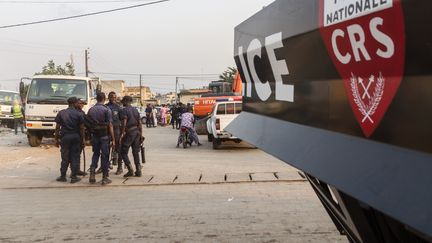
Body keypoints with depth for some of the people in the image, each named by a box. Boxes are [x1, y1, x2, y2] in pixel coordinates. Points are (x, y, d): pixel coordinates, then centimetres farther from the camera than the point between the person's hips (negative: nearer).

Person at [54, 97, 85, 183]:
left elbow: (57, 127, 1)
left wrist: (56, 139, 7)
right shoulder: (79, 114, -3)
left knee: (65, 157, 8)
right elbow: (81, 128, -3)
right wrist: (82, 140, 4)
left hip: (64, 137, 1)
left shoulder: (61, 113, 2)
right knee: (75, 157, 5)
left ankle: (63, 176, 14)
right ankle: (74, 177, 7)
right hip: (76, 137, -1)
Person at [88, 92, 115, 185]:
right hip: (104, 136, -4)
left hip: (94, 135, 4)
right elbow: (110, 125, -12)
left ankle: (92, 175, 9)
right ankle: (105, 178, 7)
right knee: (105, 155, 3)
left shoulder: (91, 110, 5)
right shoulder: (107, 110, -10)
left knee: (95, 154, 16)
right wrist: (113, 139, -9)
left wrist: (90, 136, 17)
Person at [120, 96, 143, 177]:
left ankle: (130, 170, -7)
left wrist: (122, 134, -15)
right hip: (136, 132, 7)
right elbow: (140, 123, 13)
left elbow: (124, 123, -18)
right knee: (136, 152, 11)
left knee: (124, 152, 2)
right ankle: (138, 171, 10)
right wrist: (140, 134, 17)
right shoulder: (135, 110, 13)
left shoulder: (125, 110, -8)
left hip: (129, 133, -7)